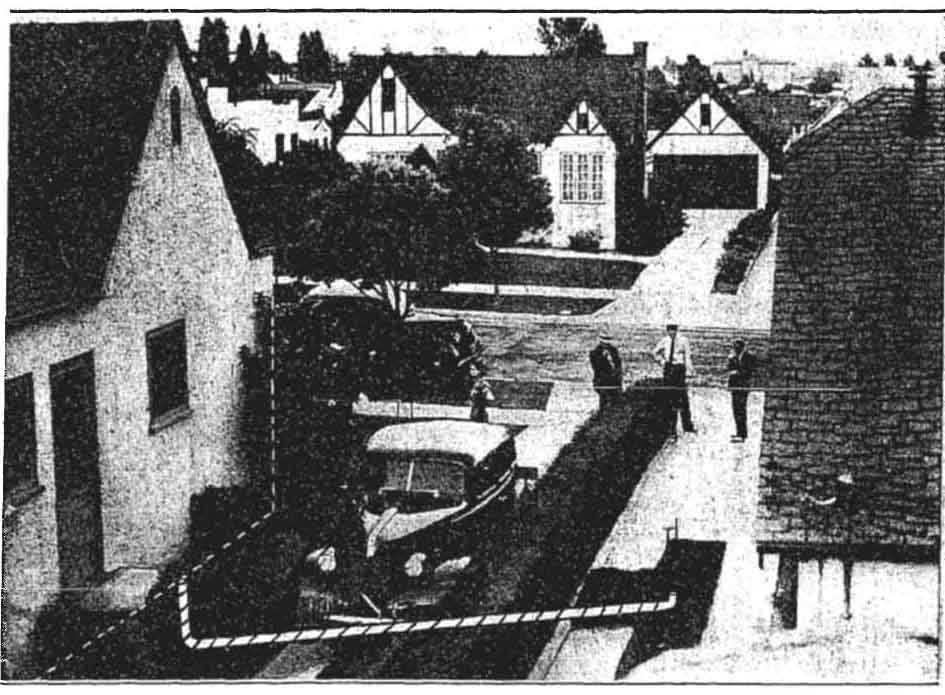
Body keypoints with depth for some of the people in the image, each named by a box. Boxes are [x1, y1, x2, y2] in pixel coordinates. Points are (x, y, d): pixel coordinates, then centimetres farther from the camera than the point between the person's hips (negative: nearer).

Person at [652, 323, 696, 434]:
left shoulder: (683, 340, -3)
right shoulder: (665, 341, 8)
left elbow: (688, 356, -5)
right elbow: (655, 352, 23)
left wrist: (689, 370, -13)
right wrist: (661, 361, 8)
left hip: (679, 368, -4)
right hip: (668, 369, 4)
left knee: (682, 397, -4)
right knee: (668, 397, 6)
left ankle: (687, 425, 2)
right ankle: (670, 424, 13)